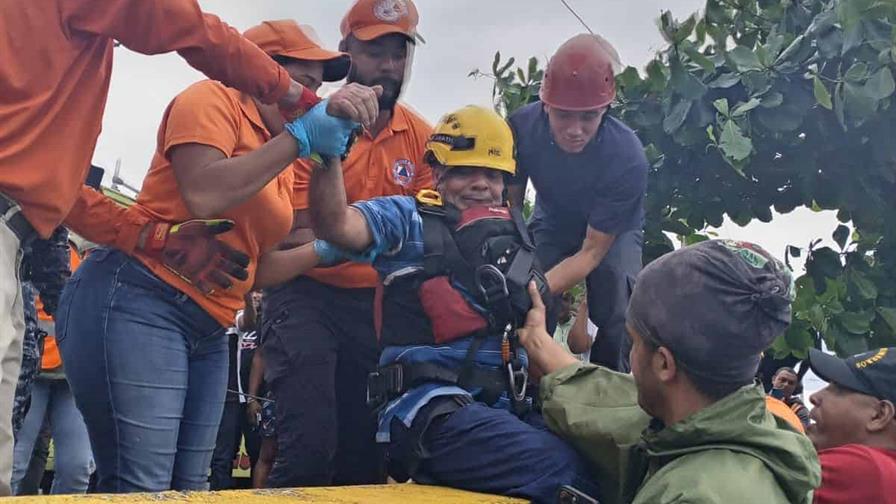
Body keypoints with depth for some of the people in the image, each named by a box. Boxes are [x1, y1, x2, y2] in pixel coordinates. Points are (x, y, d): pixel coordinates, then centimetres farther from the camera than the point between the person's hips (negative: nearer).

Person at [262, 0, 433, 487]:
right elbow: (293, 237, -14)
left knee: (365, 455, 9)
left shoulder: (422, 139, 1)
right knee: (310, 448, -15)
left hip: (376, 301, 4)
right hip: (307, 293, -4)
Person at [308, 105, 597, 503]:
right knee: (568, 472, -26)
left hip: (505, 405, 7)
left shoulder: (512, 233, 23)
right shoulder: (407, 220, 6)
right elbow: (333, 223, -14)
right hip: (430, 406, -7)